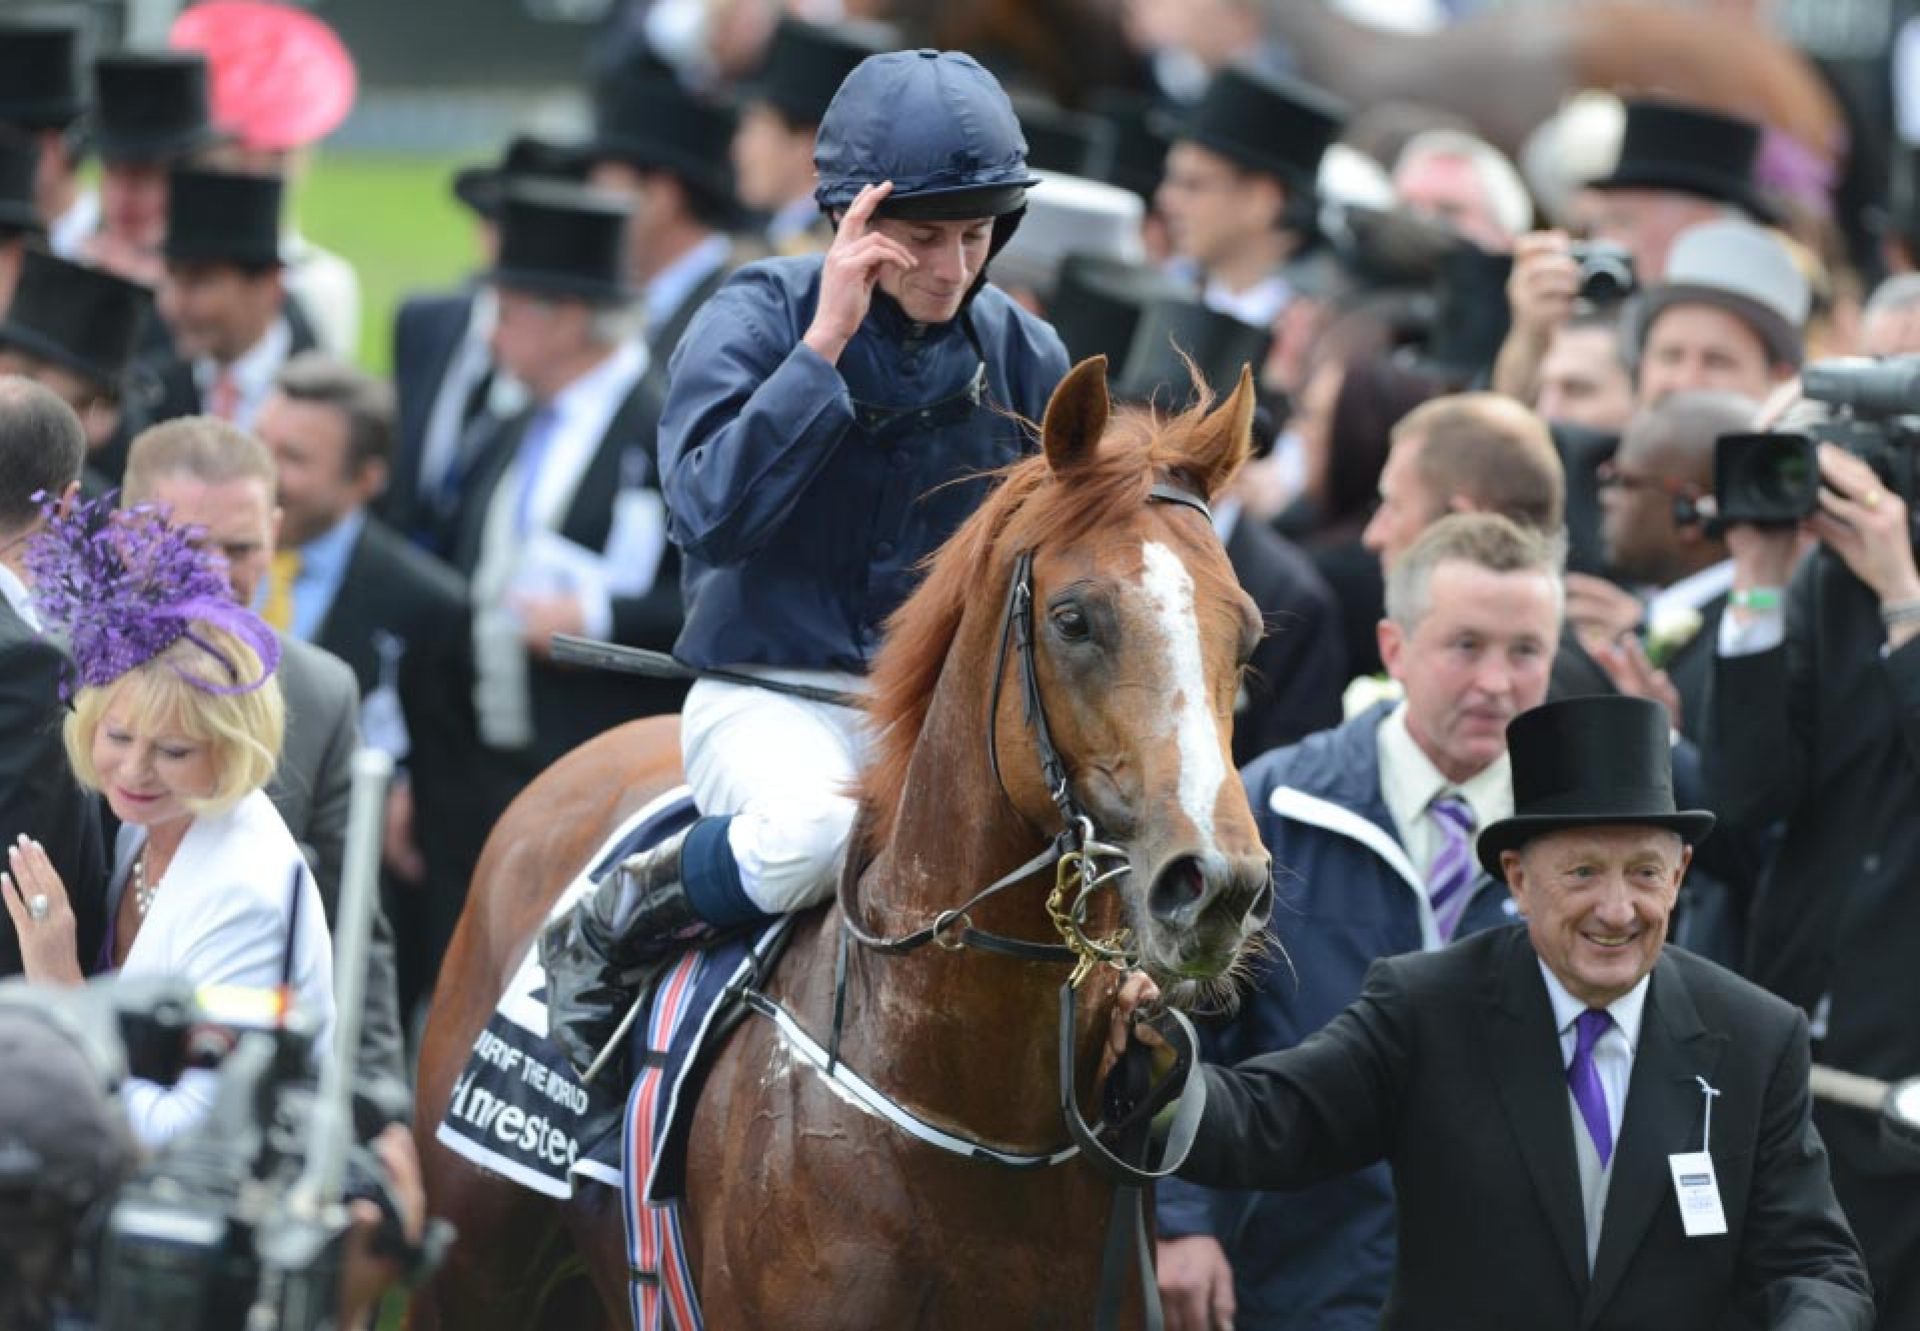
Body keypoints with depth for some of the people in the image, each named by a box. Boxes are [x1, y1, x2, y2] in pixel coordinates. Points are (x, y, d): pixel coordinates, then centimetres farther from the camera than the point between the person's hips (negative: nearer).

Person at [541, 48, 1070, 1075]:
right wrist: (823, 346, -22)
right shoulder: (760, 322, -5)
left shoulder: (1023, 356, 6)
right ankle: (599, 936, -9)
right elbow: (709, 515, -20)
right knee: (812, 827, -38)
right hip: (771, 688, -4)